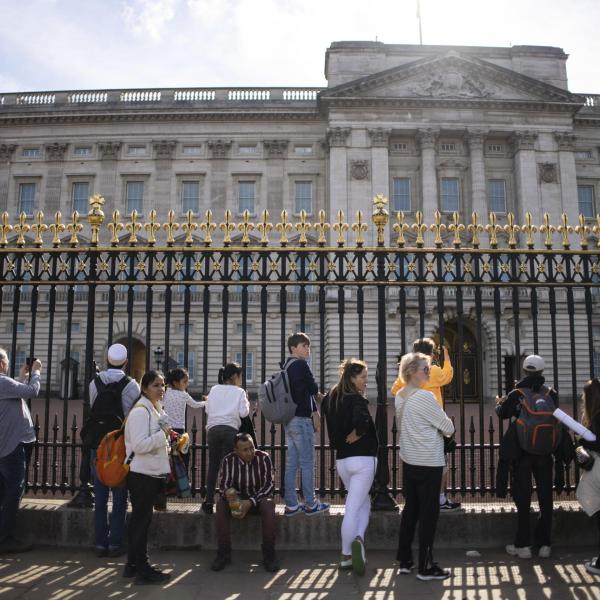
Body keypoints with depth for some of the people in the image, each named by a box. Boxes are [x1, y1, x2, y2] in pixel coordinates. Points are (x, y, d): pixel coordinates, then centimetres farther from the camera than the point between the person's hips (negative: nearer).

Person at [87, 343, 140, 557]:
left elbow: (92, 408, 4)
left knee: (100, 497, 10)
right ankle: (115, 543, 8)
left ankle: (100, 543, 14)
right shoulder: (131, 385, -9)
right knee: (119, 496, 6)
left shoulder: (95, 383, 0)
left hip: (98, 445, 3)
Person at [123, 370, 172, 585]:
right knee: (142, 520, -2)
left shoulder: (156, 410, 14)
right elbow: (140, 445, -26)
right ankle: (142, 569, 6)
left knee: (140, 519, 16)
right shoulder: (140, 411, -17)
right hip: (141, 473, -10)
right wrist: (163, 434, -19)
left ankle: (133, 565, 26)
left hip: (153, 472, 10)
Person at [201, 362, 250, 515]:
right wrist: (247, 401, 14)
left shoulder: (214, 390, 13)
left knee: (213, 465, 7)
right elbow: (243, 412, -2)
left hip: (213, 429, 3)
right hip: (230, 429, -3)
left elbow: (207, 409, 12)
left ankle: (209, 501, 6)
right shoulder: (239, 392, 4)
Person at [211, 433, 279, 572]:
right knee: (221, 504, -28)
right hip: (237, 499, 2)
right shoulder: (229, 460, -10)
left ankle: (269, 554, -24)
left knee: (268, 504, -34)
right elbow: (223, 486, -14)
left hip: (259, 498, -2)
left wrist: (250, 502, -30)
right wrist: (227, 493, -40)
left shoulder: (263, 458, -15)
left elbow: (269, 484, -18)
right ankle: (223, 553, -19)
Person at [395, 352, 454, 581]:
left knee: (410, 508, 15)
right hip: (429, 462, -8)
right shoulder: (425, 397, -19)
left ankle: (405, 560, 23)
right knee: (429, 512, 2)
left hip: (408, 460, 8)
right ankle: (425, 567, 10)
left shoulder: (399, 396, 5)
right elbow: (448, 427, -12)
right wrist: (446, 427, 9)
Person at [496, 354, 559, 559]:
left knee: (523, 498, 6)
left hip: (522, 452, -2)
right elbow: (555, 416, 13)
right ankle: (544, 544, 16)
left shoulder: (517, 394, -9)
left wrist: (499, 403, 24)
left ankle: (523, 545, 10)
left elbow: (502, 414, 4)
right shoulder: (551, 394, -3)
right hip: (545, 452, 2)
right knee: (545, 497, 11)